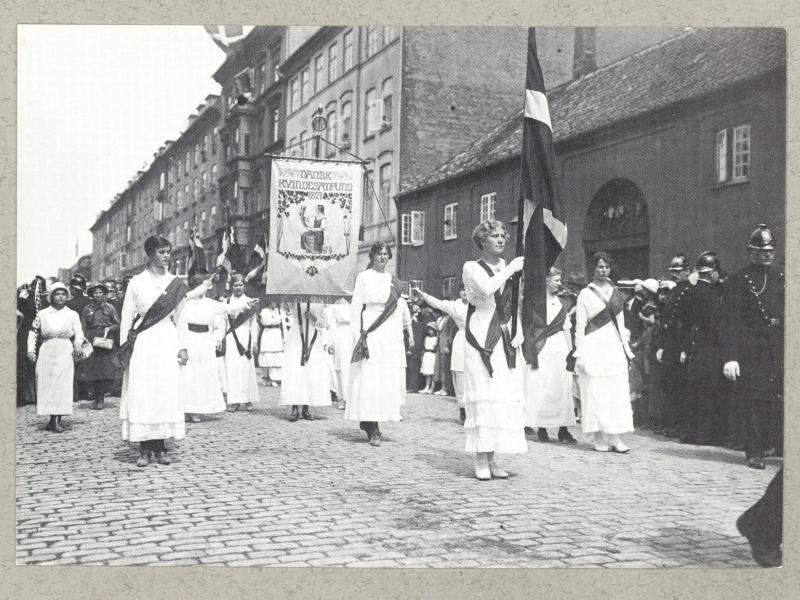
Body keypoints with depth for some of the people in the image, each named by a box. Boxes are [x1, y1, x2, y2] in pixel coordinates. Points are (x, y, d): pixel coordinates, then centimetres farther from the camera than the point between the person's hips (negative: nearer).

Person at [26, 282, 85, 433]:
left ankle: (57, 420, -7)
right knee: (46, 385, -1)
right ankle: (53, 419, 7)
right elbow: (33, 332, 14)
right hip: (46, 353, 1)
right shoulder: (42, 314, 8)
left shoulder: (72, 315, 6)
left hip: (65, 353, -1)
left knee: (63, 385, -8)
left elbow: (79, 333, 3)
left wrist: (77, 345, -17)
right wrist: (31, 350, 3)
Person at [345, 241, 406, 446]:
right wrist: (358, 337, -11)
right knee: (369, 379, -7)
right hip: (368, 334, -5)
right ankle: (373, 430, -5)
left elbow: (397, 311, 16)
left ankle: (367, 422, 15)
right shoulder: (363, 277, 1)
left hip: (389, 335, 5)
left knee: (389, 381, 1)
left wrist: (399, 338, 10)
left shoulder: (394, 281, 14)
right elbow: (355, 308, -3)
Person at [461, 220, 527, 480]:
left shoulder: (504, 265, 17)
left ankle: (491, 459, 7)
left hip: (503, 339, 6)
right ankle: (480, 460, -4)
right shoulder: (472, 268, 0)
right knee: (483, 395, -9)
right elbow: (486, 287, -21)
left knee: (505, 396, 1)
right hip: (480, 338, -5)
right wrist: (511, 269, -11)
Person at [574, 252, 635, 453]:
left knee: (617, 393, -1)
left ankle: (615, 438, 0)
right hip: (594, 346, -4)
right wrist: (580, 353, -8)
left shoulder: (615, 292, 13)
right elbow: (580, 326, -2)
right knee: (595, 392, -2)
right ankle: (599, 439, 4)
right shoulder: (585, 294, 0)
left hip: (614, 347, 4)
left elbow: (620, 321, 17)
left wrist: (625, 347, 11)